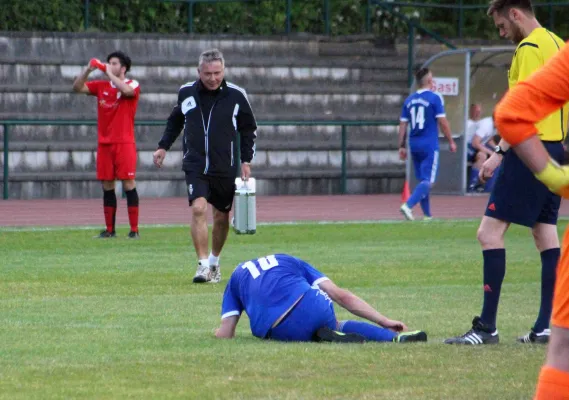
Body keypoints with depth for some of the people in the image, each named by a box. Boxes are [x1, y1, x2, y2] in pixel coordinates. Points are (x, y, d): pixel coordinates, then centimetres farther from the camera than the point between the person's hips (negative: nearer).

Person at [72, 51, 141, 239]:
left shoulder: (132, 84, -1)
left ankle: (134, 230, -5)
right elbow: (77, 87, 7)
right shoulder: (101, 86, 13)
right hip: (104, 143, 5)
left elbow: (126, 90, -24)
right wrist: (88, 70, -7)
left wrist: (109, 73, -14)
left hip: (124, 142, -5)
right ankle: (110, 229, 11)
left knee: (128, 184, -7)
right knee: (107, 186, 6)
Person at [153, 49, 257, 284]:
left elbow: (249, 129, 8)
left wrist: (246, 160, 2)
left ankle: (214, 262, 31)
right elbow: (175, 121, 19)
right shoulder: (186, 93, 1)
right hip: (195, 166, -1)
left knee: (222, 216, 9)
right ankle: (203, 265, -17)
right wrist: (163, 147, 11)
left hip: (225, 168, 1)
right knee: (198, 209, -19)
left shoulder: (236, 96, -3)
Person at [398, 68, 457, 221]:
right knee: (428, 181, -7)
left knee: (422, 180, 15)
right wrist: (451, 141, -1)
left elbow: (403, 125, 8)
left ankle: (427, 214, 17)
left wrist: (402, 146, 13)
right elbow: (442, 122, -10)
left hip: (414, 145, 6)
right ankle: (408, 205, -26)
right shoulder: (434, 98, -8)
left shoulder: (409, 100, 8)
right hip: (429, 145, -6)